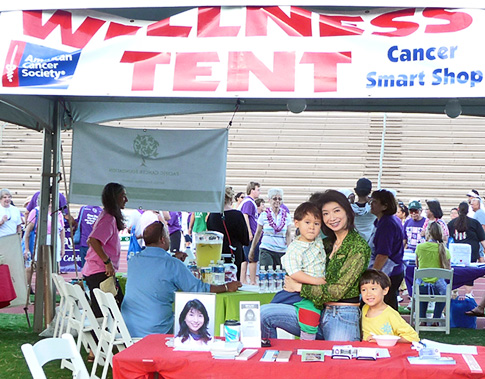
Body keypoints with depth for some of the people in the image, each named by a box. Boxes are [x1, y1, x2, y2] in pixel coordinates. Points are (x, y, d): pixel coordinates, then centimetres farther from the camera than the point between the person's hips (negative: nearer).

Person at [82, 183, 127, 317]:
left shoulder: (105, 216, 17)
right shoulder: (109, 218, -14)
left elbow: (91, 240, 25)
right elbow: (93, 240, -28)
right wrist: (108, 262, -23)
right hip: (100, 272, -10)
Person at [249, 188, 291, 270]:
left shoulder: (286, 216, 6)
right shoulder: (264, 215, 2)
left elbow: (288, 234, 10)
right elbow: (258, 233, 10)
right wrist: (252, 250, 12)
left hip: (282, 251, 2)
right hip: (266, 250, -2)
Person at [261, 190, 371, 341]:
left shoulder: (359, 246, -7)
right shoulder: (327, 243, 16)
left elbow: (340, 290, -13)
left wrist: (299, 287, -6)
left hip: (344, 318, -6)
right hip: (320, 313, 6)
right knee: (265, 312, -7)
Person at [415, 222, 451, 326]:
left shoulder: (420, 247, -5)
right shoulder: (444, 250, -6)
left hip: (422, 286, 0)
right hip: (438, 287, 0)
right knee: (444, 290, 35)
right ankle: (436, 320, 31)